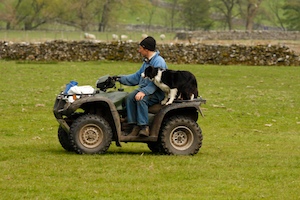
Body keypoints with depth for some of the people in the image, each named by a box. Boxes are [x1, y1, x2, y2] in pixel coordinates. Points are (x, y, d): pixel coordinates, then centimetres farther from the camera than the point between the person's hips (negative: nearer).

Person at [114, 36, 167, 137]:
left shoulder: (159, 61, -14)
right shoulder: (146, 61, 17)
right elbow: (137, 77, 25)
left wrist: (144, 92, -32)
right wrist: (120, 79, 19)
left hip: (157, 92, -9)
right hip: (144, 88, 9)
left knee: (141, 99, -34)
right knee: (130, 97, -17)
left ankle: (144, 127, -30)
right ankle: (135, 126, -21)